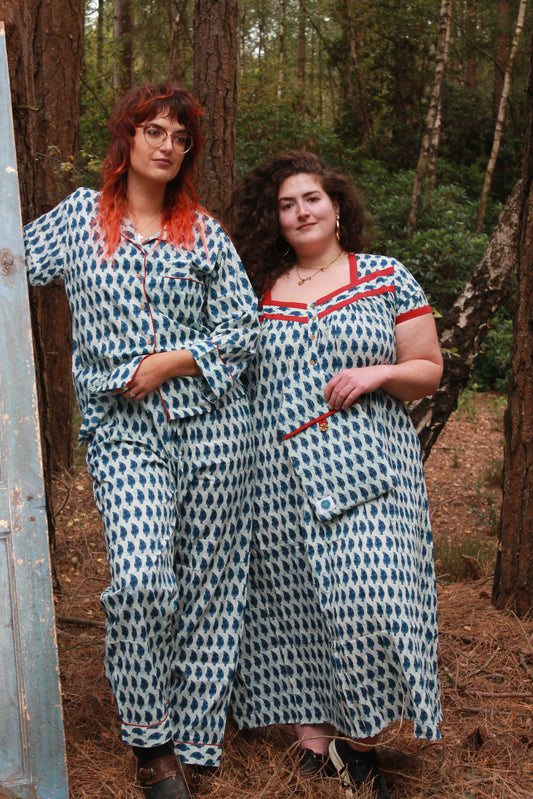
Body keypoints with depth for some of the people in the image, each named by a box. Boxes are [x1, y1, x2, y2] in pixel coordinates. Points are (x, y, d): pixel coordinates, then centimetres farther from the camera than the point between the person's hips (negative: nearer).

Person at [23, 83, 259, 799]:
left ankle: (191, 738, 20)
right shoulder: (79, 216, 10)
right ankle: (148, 734, 3)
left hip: (211, 425, 2)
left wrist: (171, 362, -5)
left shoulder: (204, 231, 9)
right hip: (123, 431, -1)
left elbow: (244, 328, 5)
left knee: (206, 583, 4)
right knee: (140, 577, -19)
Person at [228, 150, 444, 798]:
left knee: (370, 594, -9)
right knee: (294, 601, 3)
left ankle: (359, 744, 9)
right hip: (281, 476, 2)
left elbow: (429, 371, 8)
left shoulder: (387, 279, 7)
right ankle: (313, 738, 18)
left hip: (365, 469, -2)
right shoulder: (257, 289, 12)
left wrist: (377, 373, -9)